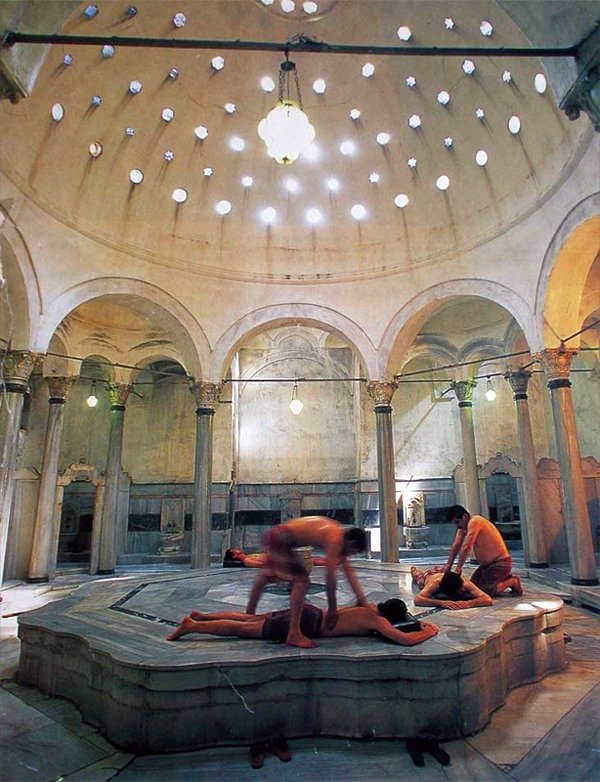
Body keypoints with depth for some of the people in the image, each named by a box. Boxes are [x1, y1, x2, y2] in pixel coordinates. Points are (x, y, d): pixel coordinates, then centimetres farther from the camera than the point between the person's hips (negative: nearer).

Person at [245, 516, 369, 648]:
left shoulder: (339, 535, 8)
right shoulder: (335, 538, -19)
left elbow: (348, 570, 12)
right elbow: (330, 575, -19)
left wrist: (361, 599, 13)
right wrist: (332, 608, -9)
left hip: (274, 535, 11)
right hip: (279, 539, -11)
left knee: (267, 575, 29)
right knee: (301, 581, -16)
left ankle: (249, 615, 50)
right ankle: (293, 635, -14)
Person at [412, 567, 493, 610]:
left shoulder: (465, 583, -49)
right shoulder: (434, 584, -55)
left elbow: (488, 600, -57)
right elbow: (417, 599, -67)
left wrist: (468, 603, -73)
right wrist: (441, 603, -77)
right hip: (428, 576, -1)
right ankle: (413, 570, 66)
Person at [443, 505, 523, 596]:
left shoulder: (474, 522, -24)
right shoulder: (463, 526, 5)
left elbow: (466, 547, -29)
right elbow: (456, 546, -1)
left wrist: (458, 568, -27)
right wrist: (448, 565, -10)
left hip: (501, 562, -10)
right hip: (487, 563, 10)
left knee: (485, 590, -17)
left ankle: (513, 581, 2)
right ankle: (505, 578, 19)